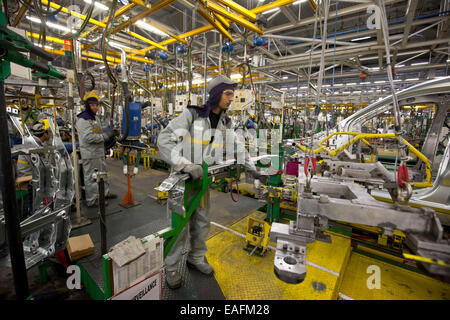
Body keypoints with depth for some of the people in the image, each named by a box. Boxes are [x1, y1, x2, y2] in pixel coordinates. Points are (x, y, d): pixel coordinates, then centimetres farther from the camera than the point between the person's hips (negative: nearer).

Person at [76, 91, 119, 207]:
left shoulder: (95, 118, 15)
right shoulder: (83, 119, -15)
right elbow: (89, 137, -24)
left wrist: (111, 133, 6)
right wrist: (107, 135, -22)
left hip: (99, 152, 10)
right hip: (90, 155, -10)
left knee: (102, 173, 20)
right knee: (91, 177, 0)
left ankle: (105, 193, 36)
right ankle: (92, 200, 10)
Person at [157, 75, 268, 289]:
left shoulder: (225, 122, 2)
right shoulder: (192, 114, -18)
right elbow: (164, 140, -24)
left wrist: (252, 169, 7)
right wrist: (188, 166, -34)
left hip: (203, 177, 6)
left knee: (202, 221, 16)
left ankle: (196, 258, 40)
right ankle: (172, 267, 27)